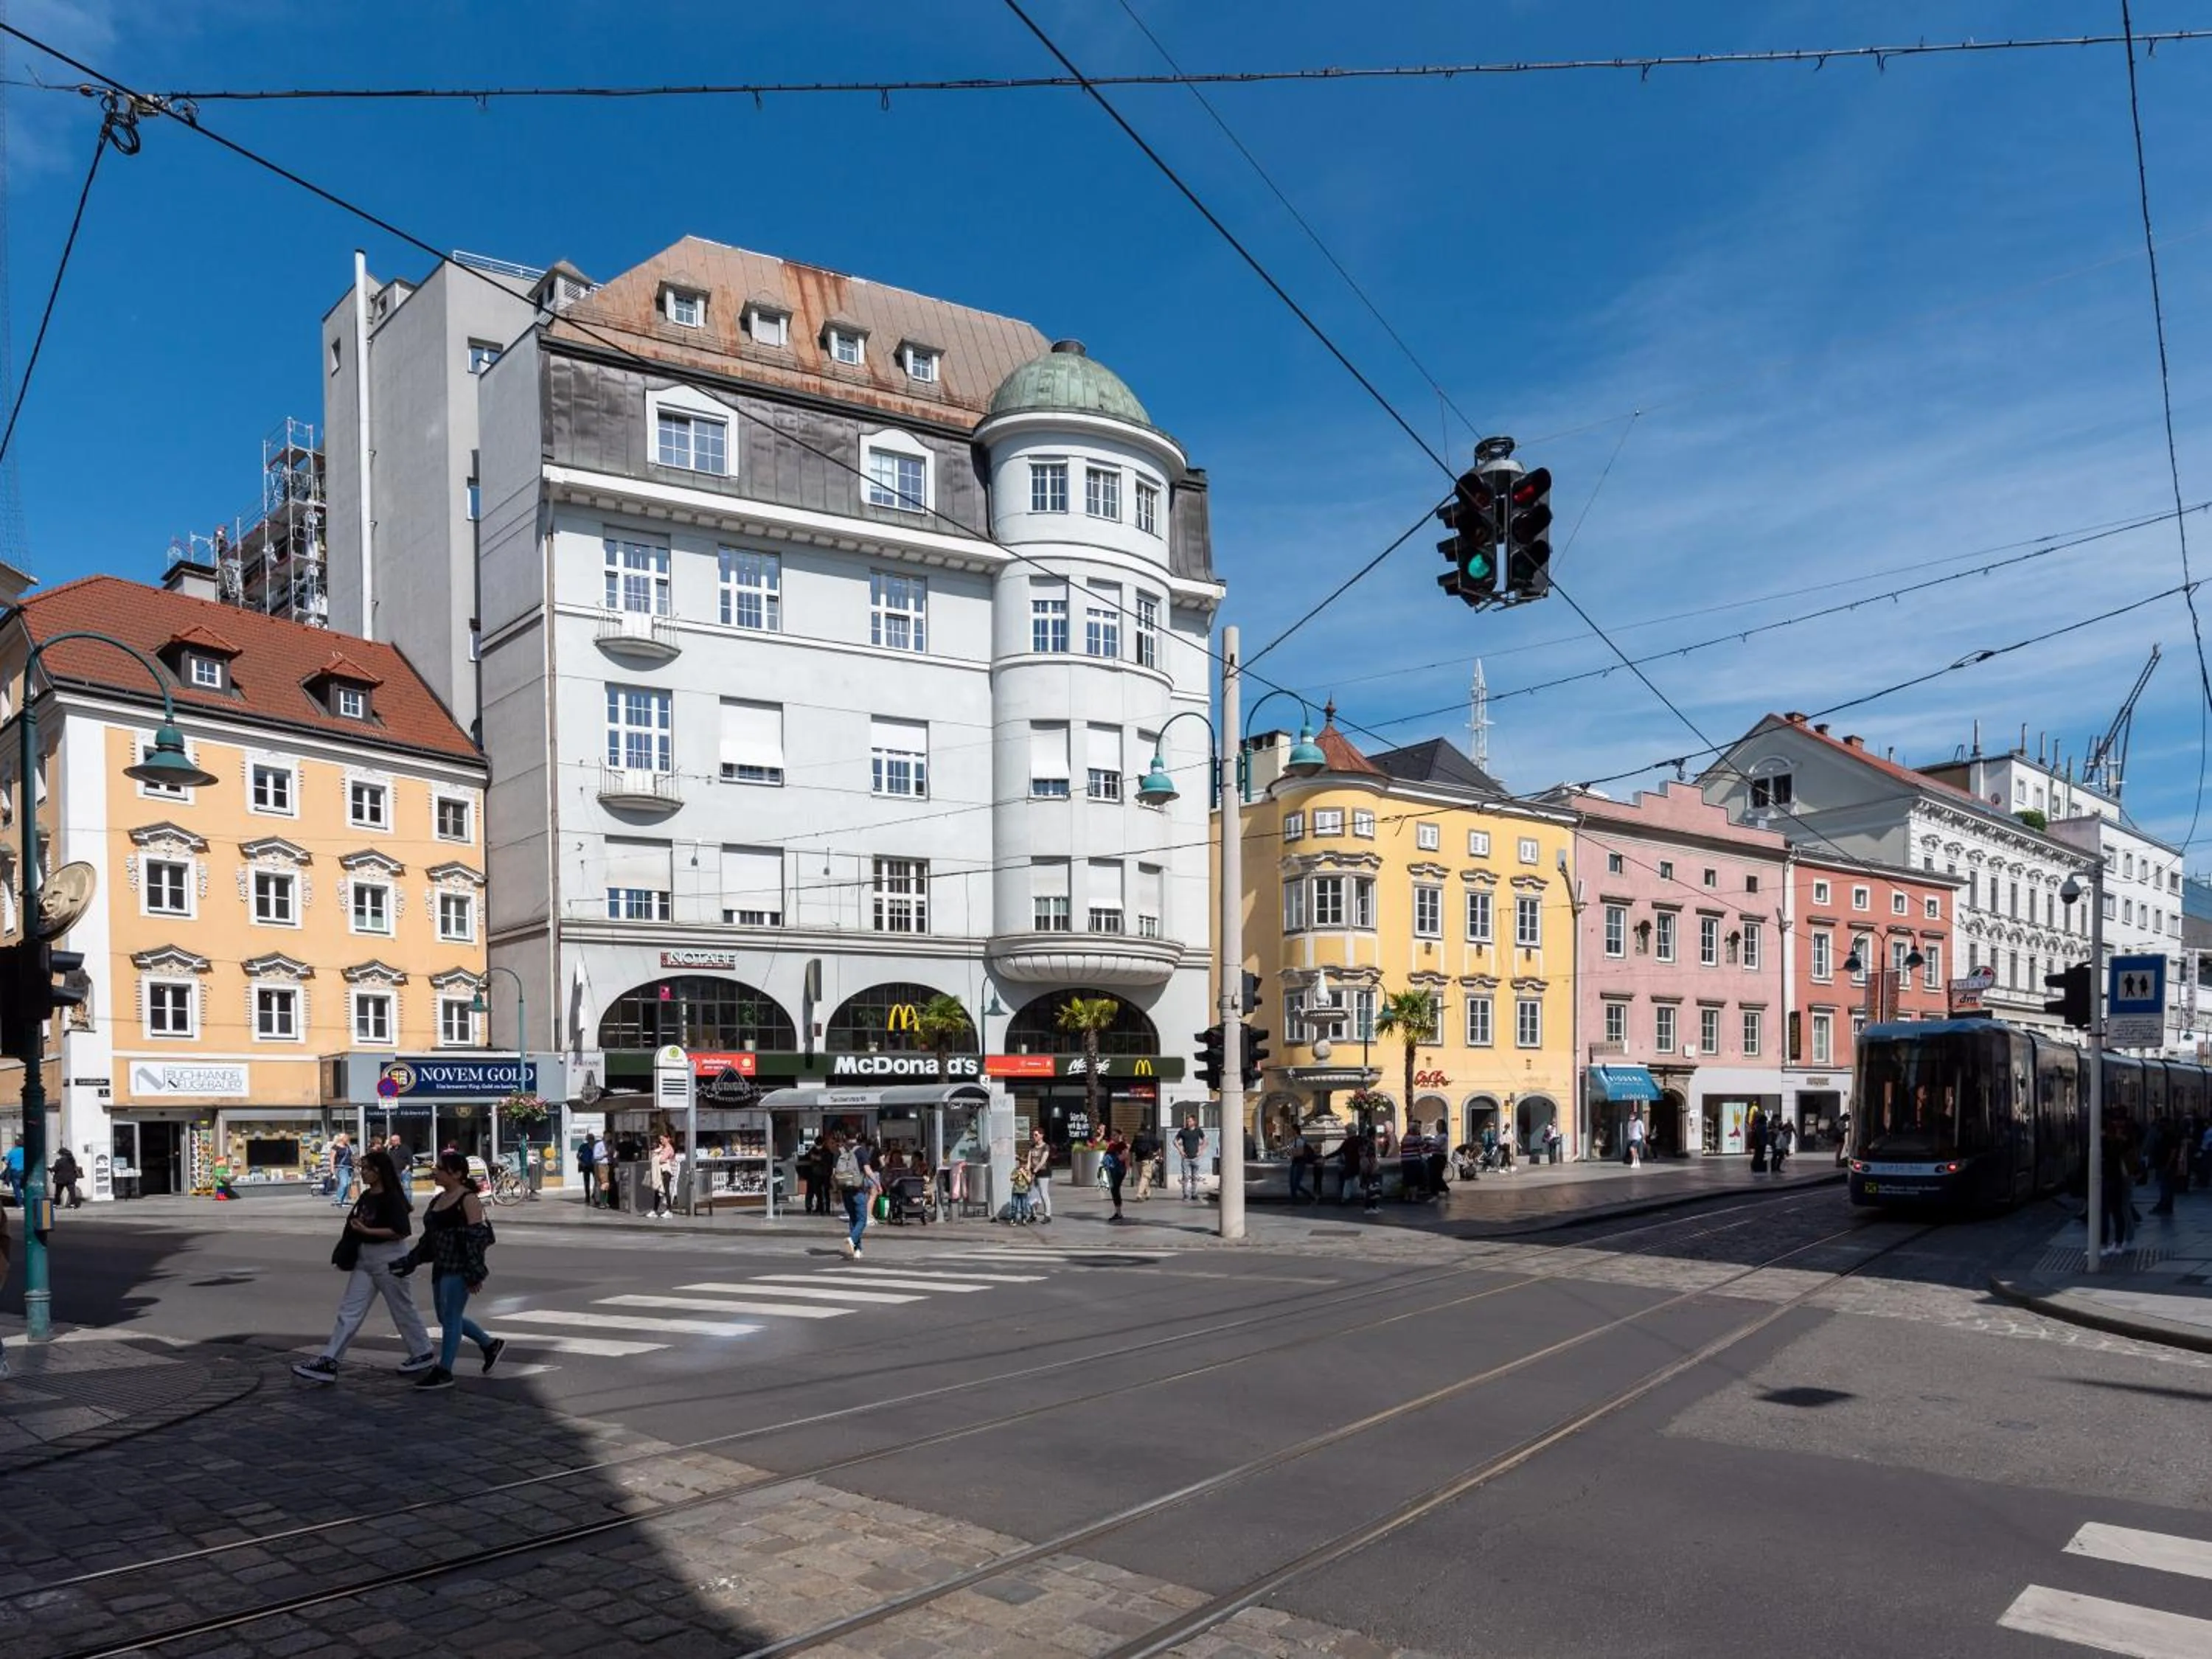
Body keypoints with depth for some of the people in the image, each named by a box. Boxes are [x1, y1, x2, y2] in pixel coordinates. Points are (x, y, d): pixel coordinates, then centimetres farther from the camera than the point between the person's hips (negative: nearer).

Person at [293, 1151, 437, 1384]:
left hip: (389, 1260, -8)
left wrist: (367, 1231, -24)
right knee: (349, 1311, 3)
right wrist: (354, 1227, 4)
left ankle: (424, 1354, 19)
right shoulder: (366, 1196, 9)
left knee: (403, 1310, 5)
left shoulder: (392, 1198, -16)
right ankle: (328, 1362, 2)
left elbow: (401, 1231, -24)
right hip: (365, 1259, 8)